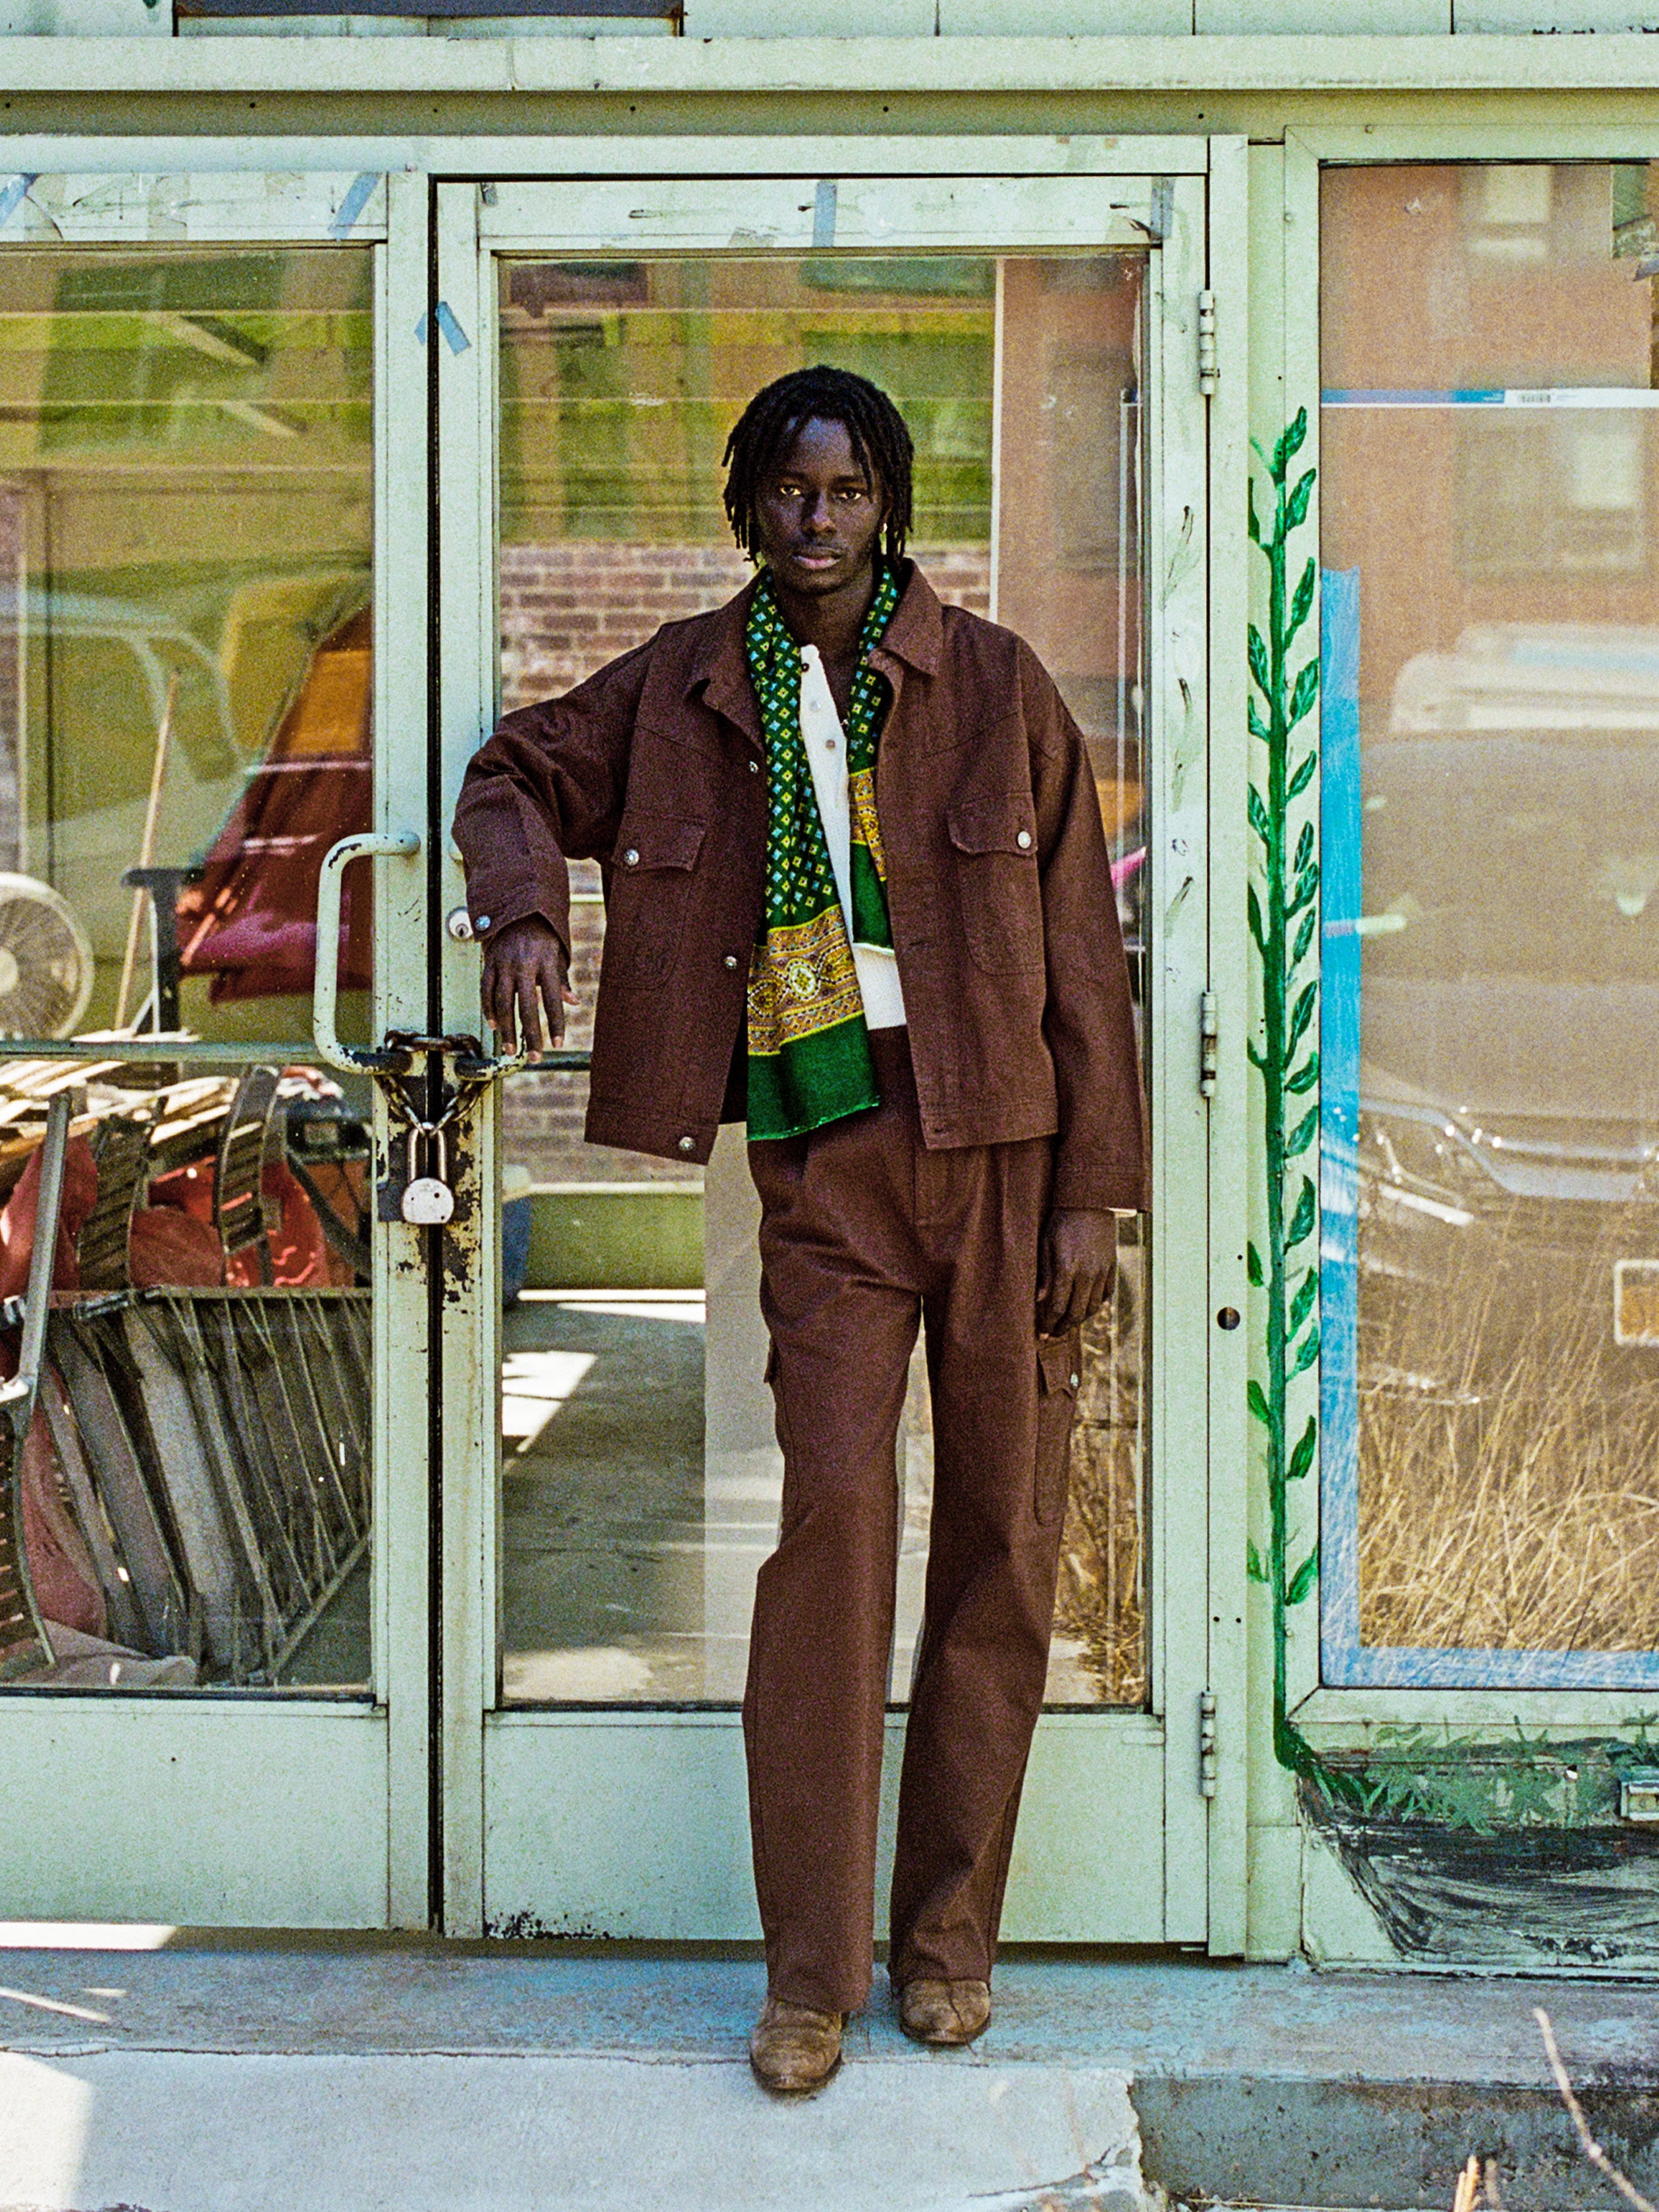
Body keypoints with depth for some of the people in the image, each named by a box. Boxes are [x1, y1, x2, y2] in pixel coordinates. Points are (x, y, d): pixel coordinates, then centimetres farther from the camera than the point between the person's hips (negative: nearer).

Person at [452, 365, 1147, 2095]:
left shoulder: (995, 686, 3)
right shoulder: (685, 689, 7)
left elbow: (1079, 947, 3)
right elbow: (520, 773, 22)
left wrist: (1093, 1191, -1)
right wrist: (523, 909, -1)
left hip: (1005, 1143, 0)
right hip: (825, 1158, 0)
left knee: (1004, 1532, 2)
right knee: (833, 1510, -12)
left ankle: (948, 1935, 16)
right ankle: (811, 1972, -2)